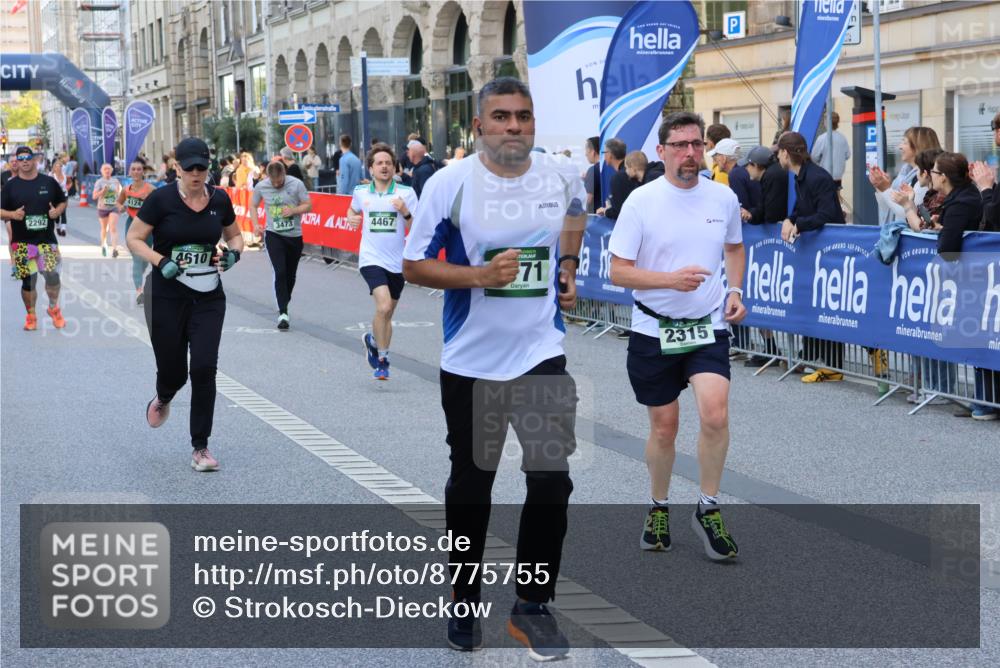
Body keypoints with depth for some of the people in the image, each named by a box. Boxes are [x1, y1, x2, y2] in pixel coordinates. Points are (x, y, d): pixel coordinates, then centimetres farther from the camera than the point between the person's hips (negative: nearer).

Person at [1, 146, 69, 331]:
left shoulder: (49, 182, 4)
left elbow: (63, 202, 14)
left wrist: (58, 211, -8)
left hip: (47, 239, 0)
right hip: (22, 242, 0)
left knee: (52, 276, -5)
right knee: (28, 279, 4)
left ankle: (54, 308, 21)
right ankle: (31, 316, 19)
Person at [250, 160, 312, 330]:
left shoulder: (296, 184, -9)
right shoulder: (261, 186, -5)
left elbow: (308, 206, -2)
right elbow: (253, 205, 11)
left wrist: (293, 210, -20)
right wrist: (256, 225, -5)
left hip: (294, 236, 1)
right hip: (273, 235, -1)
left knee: (290, 275, 10)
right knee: (280, 272, -15)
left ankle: (284, 306, 31)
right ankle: (283, 313, -15)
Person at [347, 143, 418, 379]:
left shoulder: (406, 193, -2)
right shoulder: (361, 192, 3)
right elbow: (353, 209, 26)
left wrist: (405, 212, -20)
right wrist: (351, 217, 4)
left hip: (397, 262, 2)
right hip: (371, 259, -2)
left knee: (388, 313, 14)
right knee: (384, 306, -21)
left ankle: (373, 341, 41)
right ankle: (382, 357, -5)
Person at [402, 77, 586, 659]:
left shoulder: (561, 178, -2)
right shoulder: (449, 184, -12)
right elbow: (414, 265, -8)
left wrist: (568, 269, 9)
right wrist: (480, 275, -23)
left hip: (541, 355, 1)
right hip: (471, 362, -1)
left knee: (552, 480, -6)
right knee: (471, 485, 12)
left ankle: (534, 604, 9)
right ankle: (466, 602, 30)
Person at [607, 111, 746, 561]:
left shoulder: (724, 198, 1)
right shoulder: (641, 201, -9)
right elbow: (618, 271, -10)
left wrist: (735, 291, 5)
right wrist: (672, 278, -24)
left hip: (708, 327, 1)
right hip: (653, 330, -1)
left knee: (715, 414, -19)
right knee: (663, 427, 8)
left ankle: (708, 510, -1)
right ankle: (659, 508, 32)